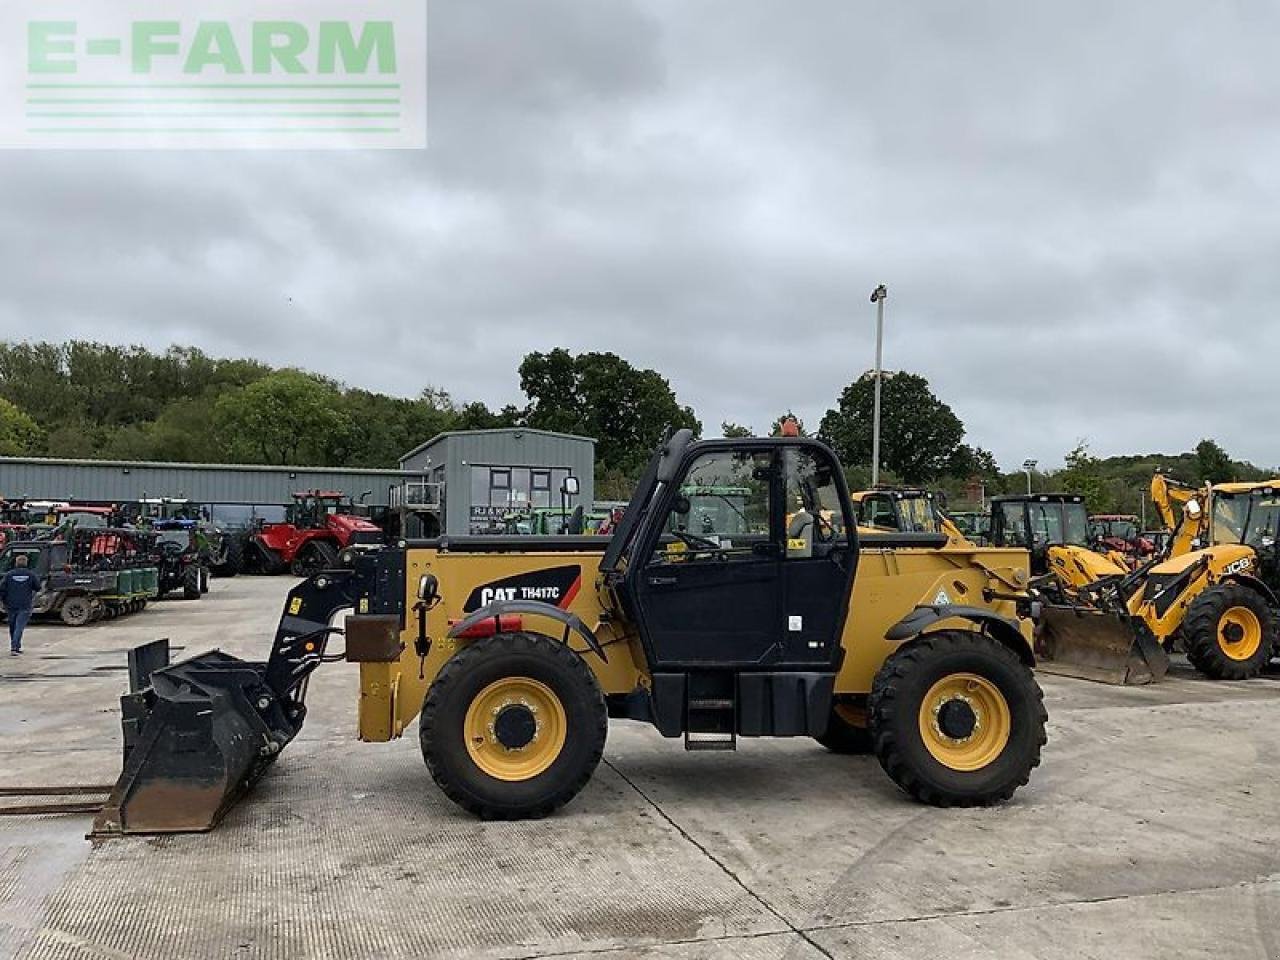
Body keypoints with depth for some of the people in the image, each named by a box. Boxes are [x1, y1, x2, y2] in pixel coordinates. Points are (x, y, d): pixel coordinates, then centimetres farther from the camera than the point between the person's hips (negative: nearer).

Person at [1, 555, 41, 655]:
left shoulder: (9, 575, 0)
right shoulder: (31, 574, -1)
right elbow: (38, 587, 4)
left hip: (11, 605, 2)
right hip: (25, 606, -2)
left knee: (13, 627, 16)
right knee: (19, 627, -5)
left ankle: (16, 647, 23)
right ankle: (14, 648, -17)